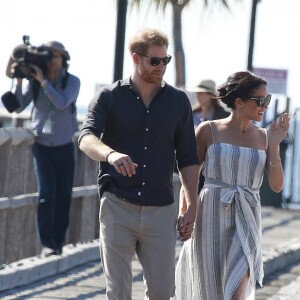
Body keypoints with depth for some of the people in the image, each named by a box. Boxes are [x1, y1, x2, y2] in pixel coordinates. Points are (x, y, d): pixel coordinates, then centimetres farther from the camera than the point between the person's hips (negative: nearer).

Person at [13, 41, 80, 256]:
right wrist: (18, 81, -23)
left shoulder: (72, 82, -7)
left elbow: (62, 103, -24)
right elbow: (18, 107, -12)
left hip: (65, 146, 1)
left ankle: (59, 242, 12)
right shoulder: (34, 82, -4)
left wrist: (43, 81, -29)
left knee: (64, 196, 2)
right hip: (43, 145, -1)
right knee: (46, 194, -12)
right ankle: (47, 243, -12)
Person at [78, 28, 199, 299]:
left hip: (160, 209, 2)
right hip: (118, 206, -2)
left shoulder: (178, 101, 8)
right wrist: (110, 154, -38)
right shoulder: (109, 97, 0)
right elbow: (86, 138, -16)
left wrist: (192, 206, 6)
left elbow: (188, 158, 12)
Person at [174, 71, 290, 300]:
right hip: (211, 217, -1)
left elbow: (277, 186, 1)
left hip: (246, 221, 1)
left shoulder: (264, 138, 6)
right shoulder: (208, 131, -1)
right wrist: (184, 213, -5)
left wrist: (274, 146, -7)